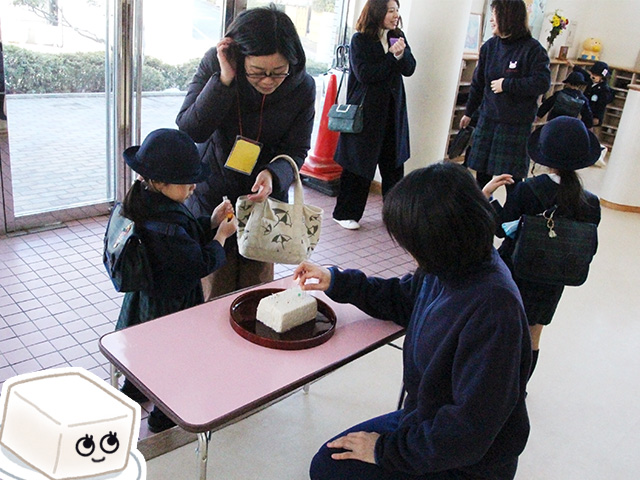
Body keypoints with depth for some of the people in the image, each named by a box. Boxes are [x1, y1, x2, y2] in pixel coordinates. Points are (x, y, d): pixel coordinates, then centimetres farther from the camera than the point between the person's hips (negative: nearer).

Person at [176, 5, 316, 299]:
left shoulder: (302, 87, -14)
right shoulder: (215, 65, -16)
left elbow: (296, 150, -7)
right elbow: (189, 130, -21)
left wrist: (273, 175, -28)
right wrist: (224, 80, -31)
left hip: (265, 197, 1)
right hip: (212, 195, -1)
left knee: (257, 289, 12)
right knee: (215, 292, 7)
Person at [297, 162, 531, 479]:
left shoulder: (492, 308, -34)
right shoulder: (449, 269, -9)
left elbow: (470, 427, -29)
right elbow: (403, 299, 14)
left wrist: (387, 450, -18)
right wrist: (336, 282, 10)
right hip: (424, 418, 7)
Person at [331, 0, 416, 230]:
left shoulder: (398, 37, 11)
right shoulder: (359, 40, -5)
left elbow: (409, 69, 4)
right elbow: (364, 74, -16)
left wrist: (401, 54, -15)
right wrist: (391, 56, -15)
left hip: (393, 111, 5)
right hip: (366, 110, -5)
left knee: (394, 162, 8)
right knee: (359, 163, 1)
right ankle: (345, 213, 13)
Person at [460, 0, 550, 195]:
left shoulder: (533, 49, -10)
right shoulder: (490, 46, 5)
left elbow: (542, 83, -17)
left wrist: (506, 84, -17)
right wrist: (469, 112, 22)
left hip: (516, 124, -5)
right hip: (488, 119, 5)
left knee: (511, 176, 1)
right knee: (482, 172, 11)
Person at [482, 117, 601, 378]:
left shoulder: (527, 191, -23)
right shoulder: (590, 203, -13)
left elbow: (502, 229, -14)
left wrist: (486, 195, -5)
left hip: (515, 274, -2)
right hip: (550, 287, 3)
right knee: (532, 339, 20)